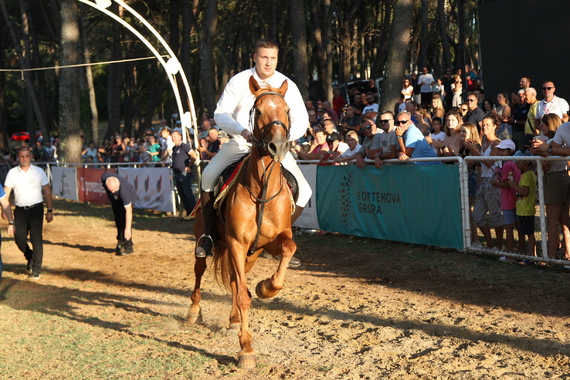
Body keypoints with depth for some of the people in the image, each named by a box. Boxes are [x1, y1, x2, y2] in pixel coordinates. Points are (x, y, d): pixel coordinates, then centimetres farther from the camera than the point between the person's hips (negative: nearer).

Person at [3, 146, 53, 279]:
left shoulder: (39, 172, 1)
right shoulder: (12, 173, 2)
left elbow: (47, 192, 5)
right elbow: (6, 193, -3)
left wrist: (50, 211, 0)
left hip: (36, 209, -2)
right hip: (20, 210, 2)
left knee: (36, 238, -7)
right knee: (19, 238, 4)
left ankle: (36, 270, 0)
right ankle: (30, 258, 34)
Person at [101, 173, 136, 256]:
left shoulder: (123, 190, -45)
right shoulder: (104, 177, -33)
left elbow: (128, 211, -42)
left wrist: (128, 228, -44)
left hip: (129, 197, -6)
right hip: (115, 199, 6)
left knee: (124, 220, -19)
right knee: (118, 220, 11)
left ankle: (128, 246, -17)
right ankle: (121, 243, 24)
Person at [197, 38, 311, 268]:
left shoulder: (287, 85, -4)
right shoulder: (240, 81, -6)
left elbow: (301, 121, -4)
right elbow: (220, 113, -7)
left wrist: (286, 137, -25)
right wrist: (242, 131, -25)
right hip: (242, 142, -1)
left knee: (303, 191, -13)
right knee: (209, 175, -24)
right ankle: (209, 233, -7)